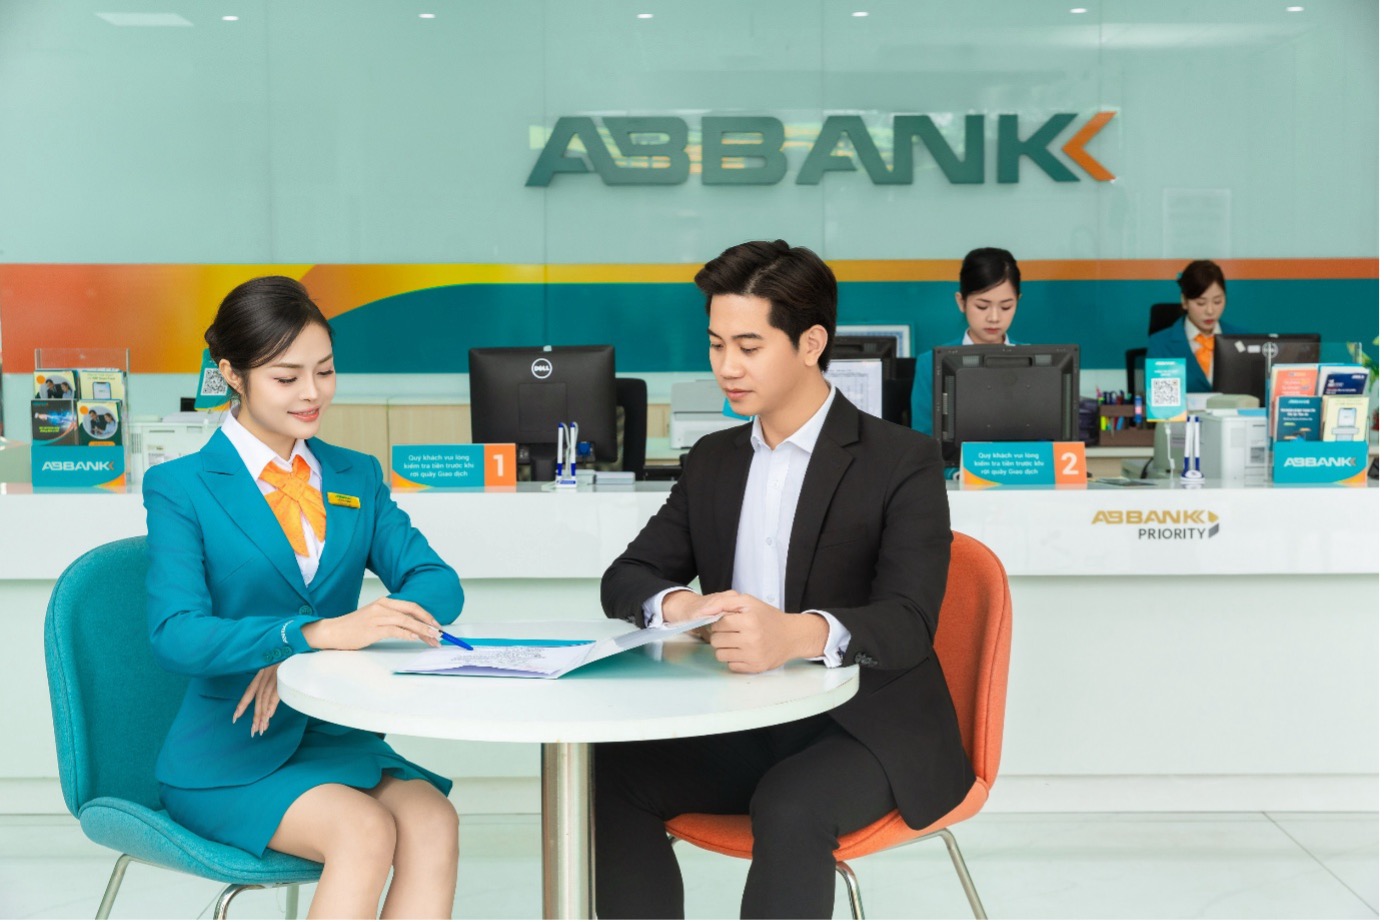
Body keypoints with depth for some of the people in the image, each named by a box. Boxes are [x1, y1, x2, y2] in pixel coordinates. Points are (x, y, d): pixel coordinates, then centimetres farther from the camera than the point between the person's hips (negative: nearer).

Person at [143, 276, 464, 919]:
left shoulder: (357, 477, 14)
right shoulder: (180, 487, -1)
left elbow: (438, 583, -1)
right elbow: (175, 636, -16)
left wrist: (300, 651, -19)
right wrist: (317, 633, -35)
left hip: (335, 738, 4)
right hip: (227, 755, -4)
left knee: (432, 820, -27)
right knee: (366, 832, -31)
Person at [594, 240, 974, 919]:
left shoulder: (902, 462, -8)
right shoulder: (712, 461, 12)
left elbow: (908, 624, -20)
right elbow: (625, 579, 9)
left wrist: (796, 634, -43)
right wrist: (679, 606, -18)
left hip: (870, 728, -5)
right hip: (744, 727, 5)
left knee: (789, 806, -35)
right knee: (609, 774, -21)